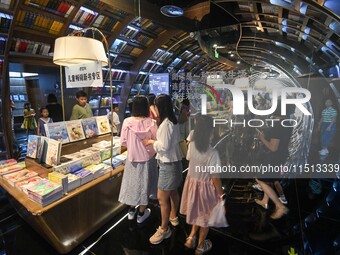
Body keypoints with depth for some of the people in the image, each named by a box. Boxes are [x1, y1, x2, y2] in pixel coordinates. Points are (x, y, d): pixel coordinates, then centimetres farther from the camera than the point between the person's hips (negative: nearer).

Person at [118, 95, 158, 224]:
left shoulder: (127, 122, -14)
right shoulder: (151, 123, -17)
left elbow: (123, 142, -7)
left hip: (132, 158, 2)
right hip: (147, 158, -1)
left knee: (132, 183, 20)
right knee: (144, 184, 15)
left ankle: (131, 211, 38)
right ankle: (141, 214, 30)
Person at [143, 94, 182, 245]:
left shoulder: (165, 124, -23)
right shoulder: (173, 121, 6)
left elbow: (163, 147, -22)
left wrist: (151, 142, -8)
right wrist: (156, 140, 8)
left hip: (168, 164, -10)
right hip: (174, 161, 10)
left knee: (162, 198, 2)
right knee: (173, 192, 25)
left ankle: (164, 229, 17)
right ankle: (173, 217, 46)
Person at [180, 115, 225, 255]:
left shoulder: (191, 145, -14)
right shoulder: (213, 153, -29)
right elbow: (215, 178, -22)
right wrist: (221, 195, -6)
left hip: (192, 182, 5)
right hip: (205, 186, -5)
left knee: (197, 212, 30)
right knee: (205, 216, 21)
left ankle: (191, 238, 42)